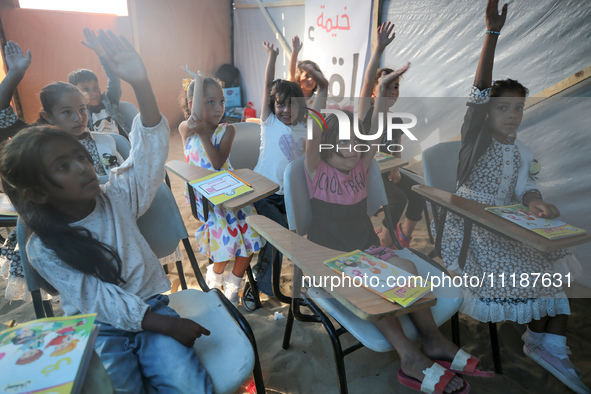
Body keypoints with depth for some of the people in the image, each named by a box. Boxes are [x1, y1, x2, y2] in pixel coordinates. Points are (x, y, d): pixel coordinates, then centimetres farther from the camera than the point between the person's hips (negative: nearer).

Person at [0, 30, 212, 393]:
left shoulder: (116, 197, -2)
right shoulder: (43, 250, -7)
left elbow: (152, 148, -17)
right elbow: (101, 301, -12)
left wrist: (141, 82, -31)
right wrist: (168, 325, -21)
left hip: (152, 304, 1)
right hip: (98, 329, 0)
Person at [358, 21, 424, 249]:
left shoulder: (397, 121, 6)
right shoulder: (366, 112, -10)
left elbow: (397, 150, 13)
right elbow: (367, 80, -26)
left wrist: (396, 169, -7)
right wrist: (379, 49, -38)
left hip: (388, 171, 6)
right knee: (398, 198, -24)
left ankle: (404, 234, 9)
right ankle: (385, 238, 2)